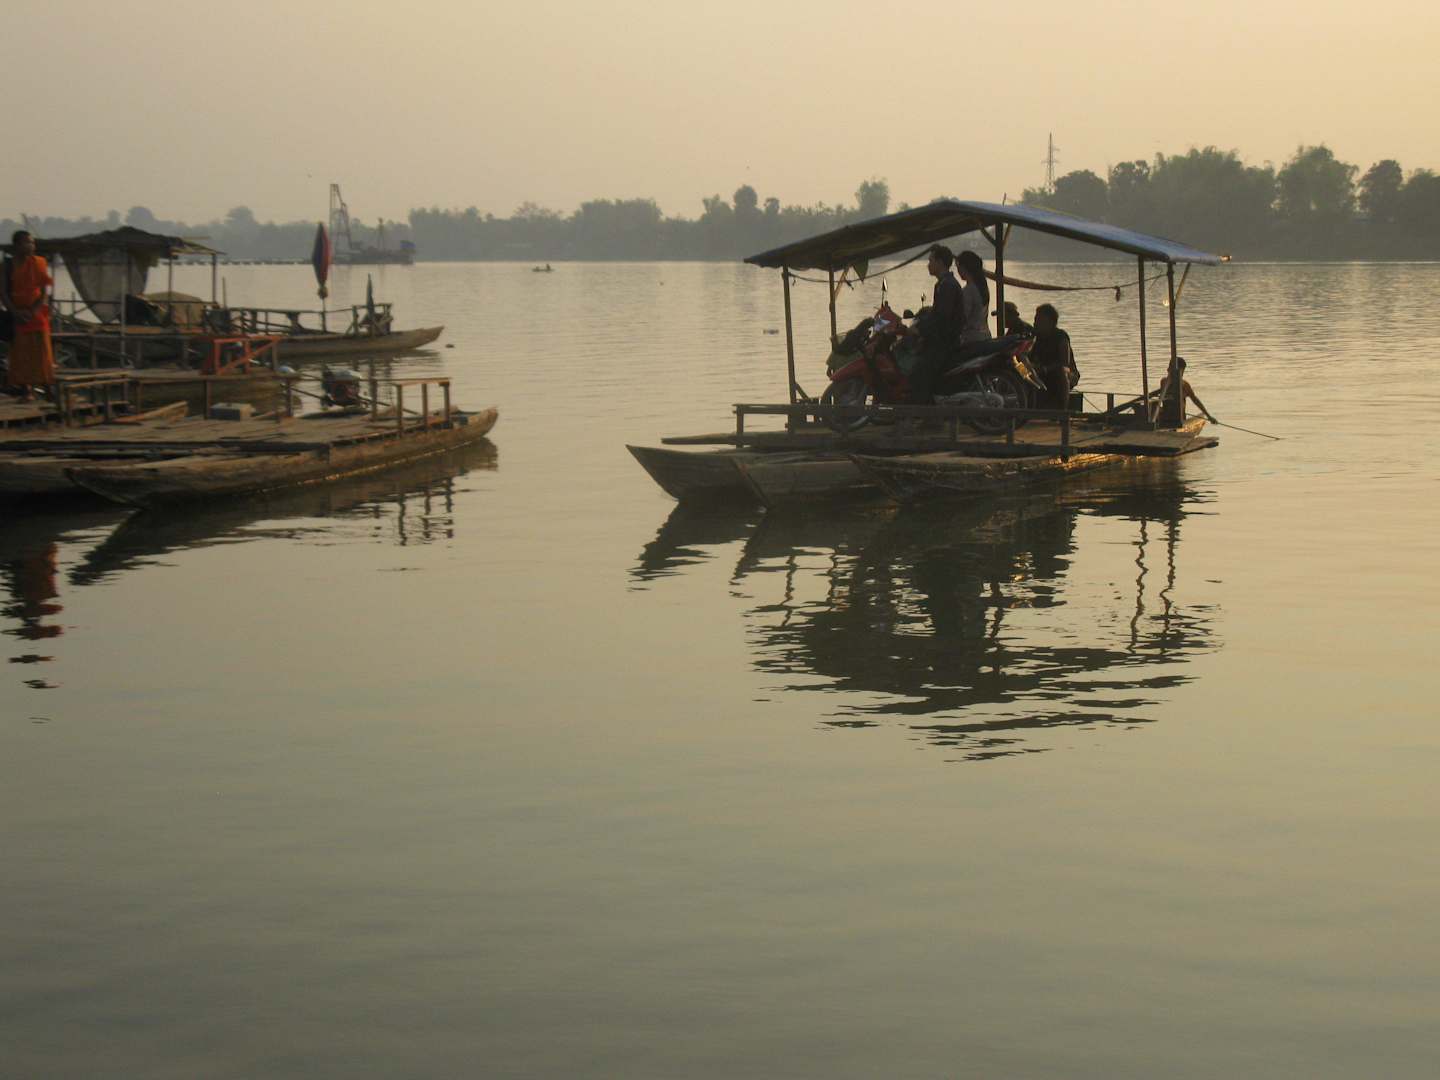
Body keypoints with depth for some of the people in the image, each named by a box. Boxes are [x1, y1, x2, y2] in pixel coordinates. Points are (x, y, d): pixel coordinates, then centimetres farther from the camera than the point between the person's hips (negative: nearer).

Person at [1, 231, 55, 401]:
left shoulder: (39, 264, 1)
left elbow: (43, 292, -2)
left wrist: (32, 312, -15)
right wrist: (15, 312, -15)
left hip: (36, 314, 0)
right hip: (17, 315, 0)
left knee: (39, 352, -2)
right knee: (19, 352, -2)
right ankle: (24, 388, 1)